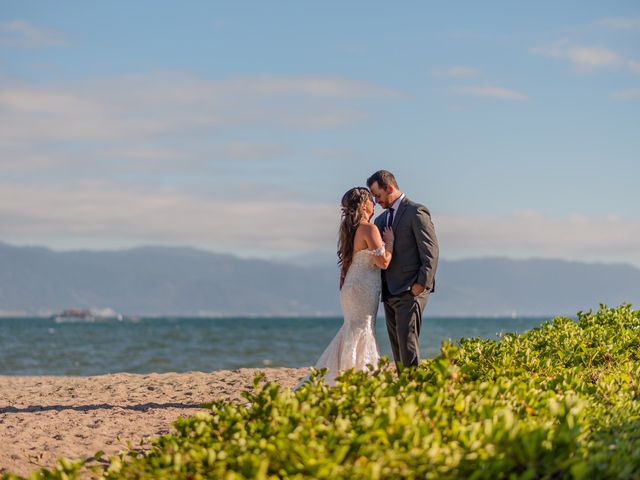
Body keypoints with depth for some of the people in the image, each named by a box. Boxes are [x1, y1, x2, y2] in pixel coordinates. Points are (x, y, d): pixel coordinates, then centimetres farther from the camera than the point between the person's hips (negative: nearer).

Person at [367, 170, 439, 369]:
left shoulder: (416, 212, -5)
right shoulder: (381, 219, 19)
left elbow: (431, 250, -11)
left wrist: (422, 283, -17)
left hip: (411, 291, -8)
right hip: (389, 292, 8)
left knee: (407, 341, -16)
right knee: (396, 345, 6)